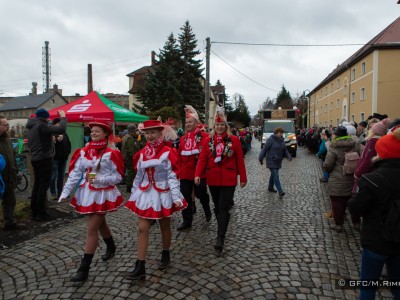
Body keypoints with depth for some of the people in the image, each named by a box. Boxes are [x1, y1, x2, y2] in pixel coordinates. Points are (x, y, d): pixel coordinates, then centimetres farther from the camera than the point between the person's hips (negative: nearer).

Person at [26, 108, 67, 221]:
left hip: (35, 159, 9)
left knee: (37, 184, 14)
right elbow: (61, 129, -27)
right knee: (43, 185, -5)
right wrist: (63, 117, -14)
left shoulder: (31, 126, 14)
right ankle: (41, 213, -1)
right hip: (44, 159, -9)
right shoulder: (42, 125, -15)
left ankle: (34, 211, 19)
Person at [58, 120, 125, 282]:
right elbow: (75, 173, 0)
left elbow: (118, 177, -11)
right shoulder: (84, 152, 2)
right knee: (100, 223, 22)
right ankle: (111, 247, 48)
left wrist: (100, 179, -24)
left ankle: (84, 268, 7)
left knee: (91, 229, -4)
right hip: (87, 193, 6)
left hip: (103, 194, -6)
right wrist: (65, 192, -6)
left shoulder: (111, 154, -13)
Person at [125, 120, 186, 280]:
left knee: (164, 226, 14)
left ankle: (165, 256, 37)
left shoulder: (167, 153, -11)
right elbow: (139, 176, 10)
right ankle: (140, 267, 7)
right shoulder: (142, 153, 4)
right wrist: (133, 194, 11)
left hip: (163, 194, -4)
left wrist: (176, 197, -20)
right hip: (145, 194, 4)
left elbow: (173, 176, -13)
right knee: (142, 229, 0)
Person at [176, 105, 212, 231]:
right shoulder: (183, 138, 10)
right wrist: (179, 170, 9)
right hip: (185, 173, 5)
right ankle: (187, 221, 20)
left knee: (200, 193, 5)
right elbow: (179, 156, 11)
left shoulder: (203, 136, -6)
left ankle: (207, 208, 38)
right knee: (185, 196, 7)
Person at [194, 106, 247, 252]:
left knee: (224, 208, -6)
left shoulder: (234, 140, -3)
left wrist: (243, 178, 1)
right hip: (212, 179, 3)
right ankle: (221, 231, 36)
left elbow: (240, 160, -1)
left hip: (229, 180, -3)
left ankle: (220, 238, -3)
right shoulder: (207, 140, 2)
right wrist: (198, 174, -16)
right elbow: (202, 159, -3)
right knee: (217, 207, 16)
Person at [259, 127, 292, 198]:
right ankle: (280, 191, -15)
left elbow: (285, 150, 15)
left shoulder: (281, 141, 10)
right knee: (276, 176, -12)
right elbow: (264, 149, -12)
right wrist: (260, 158, -11)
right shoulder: (271, 140, -14)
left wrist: (288, 156, -2)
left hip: (278, 162, 8)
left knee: (273, 175, 17)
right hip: (271, 162, -8)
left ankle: (270, 188, 33)